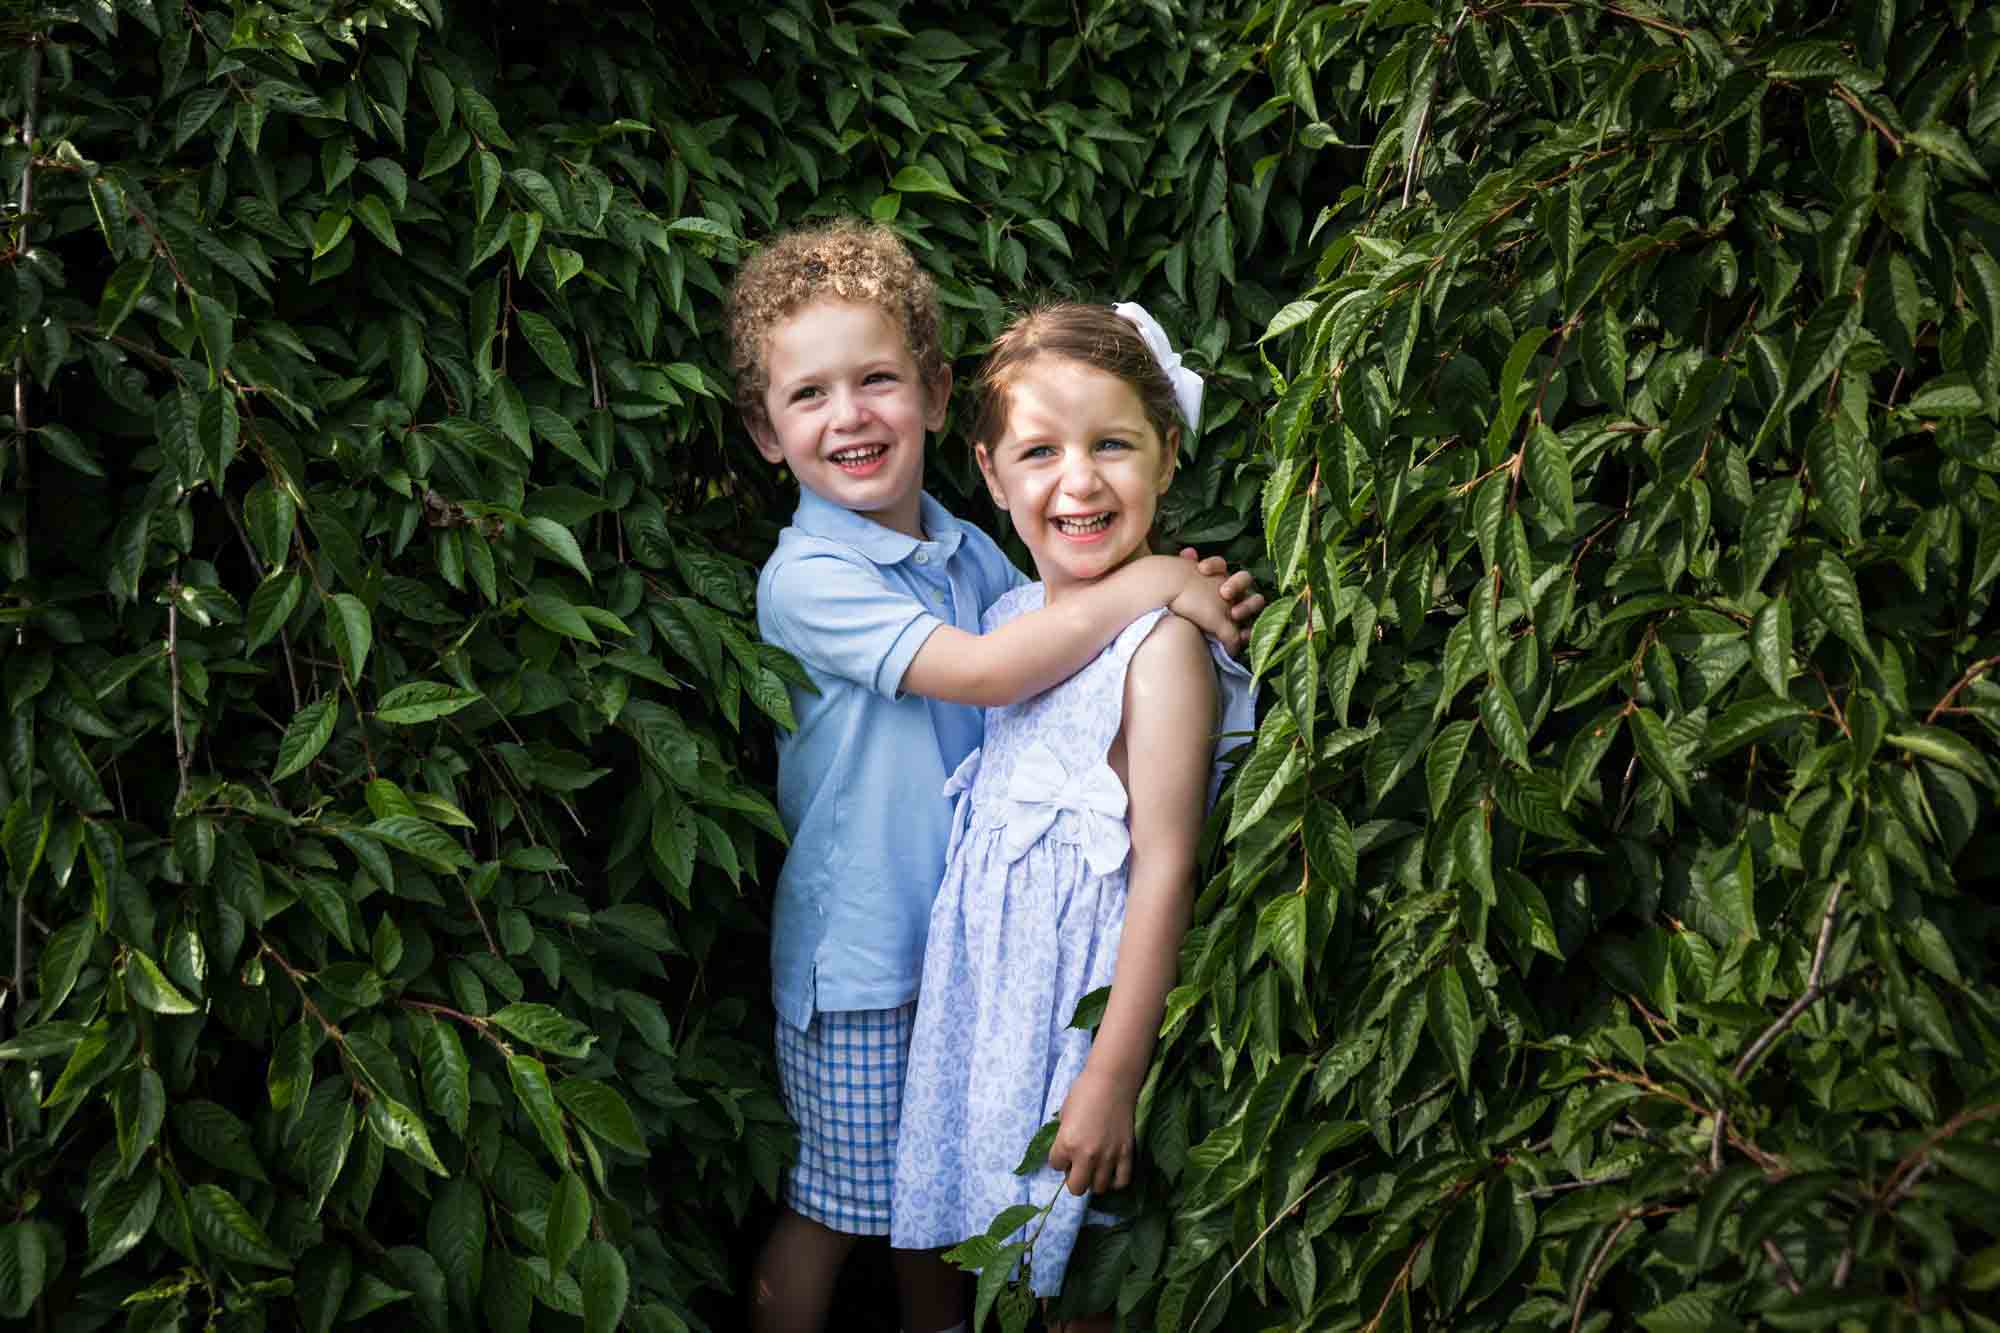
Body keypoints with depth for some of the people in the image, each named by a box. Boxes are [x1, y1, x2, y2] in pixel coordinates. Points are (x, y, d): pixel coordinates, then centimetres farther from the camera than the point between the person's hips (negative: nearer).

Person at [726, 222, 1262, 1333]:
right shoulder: (804, 577, -18)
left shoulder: (972, 554, 3)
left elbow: (1062, 684, 8)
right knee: (837, 1206, 8)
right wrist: (1146, 585, -25)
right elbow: (980, 670, -29)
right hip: (861, 954, -6)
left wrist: (1190, 602, -10)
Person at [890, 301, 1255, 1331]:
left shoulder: (1162, 643, -20)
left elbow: (1163, 873, -20)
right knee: (995, 1247, 21)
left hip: (1088, 987, -7)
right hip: (989, 970, 7)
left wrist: (1112, 1080, -19)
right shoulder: (1009, 618, 3)